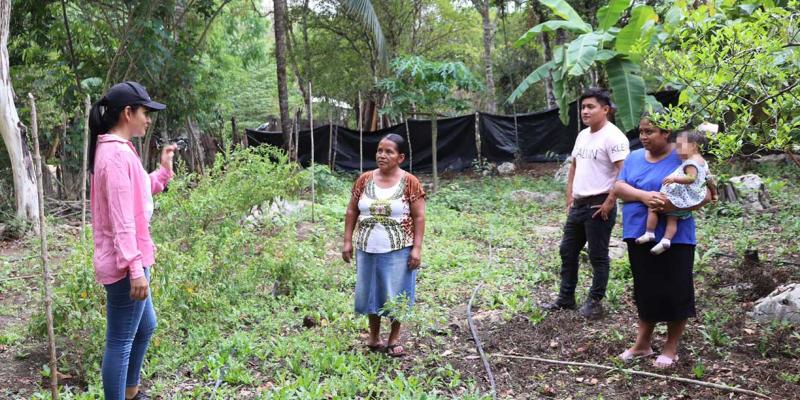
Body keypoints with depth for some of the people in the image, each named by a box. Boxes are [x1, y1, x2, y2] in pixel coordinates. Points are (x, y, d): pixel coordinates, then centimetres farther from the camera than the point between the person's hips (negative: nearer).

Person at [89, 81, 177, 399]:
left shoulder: (118, 150, 13)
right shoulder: (116, 154, -19)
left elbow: (138, 197, 19)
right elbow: (121, 221, -23)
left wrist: (163, 171, 14)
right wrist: (135, 268, -25)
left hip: (130, 261, 11)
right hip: (124, 265, -11)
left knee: (145, 326, 25)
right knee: (121, 341, -1)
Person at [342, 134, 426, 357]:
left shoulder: (409, 182, -6)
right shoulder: (364, 179, 3)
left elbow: (419, 217, -7)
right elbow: (352, 211, 8)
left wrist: (417, 248, -12)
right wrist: (347, 241, 3)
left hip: (398, 250, -3)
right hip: (367, 249, 3)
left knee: (396, 294, 4)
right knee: (369, 292, 12)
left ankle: (394, 338, 22)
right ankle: (374, 336, 30)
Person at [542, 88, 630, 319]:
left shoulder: (613, 136, -15)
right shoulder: (583, 135, 13)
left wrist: (609, 203, -21)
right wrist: (569, 198, 15)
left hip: (598, 206, -9)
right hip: (578, 205, 9)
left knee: (598, 256, 3)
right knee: (568, 251, 15)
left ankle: (595, 303, 15)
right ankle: (566, 298, 26)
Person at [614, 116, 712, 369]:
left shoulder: (683, 159, -7)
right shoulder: (634, 158, 9)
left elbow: (705, 195, -12)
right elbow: (619, 187, -2)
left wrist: (675, 203, -28)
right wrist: (643, 196, -21)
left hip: (674, 239, -5)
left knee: (674, 292, 4)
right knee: (645, 291, 15)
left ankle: (671, 348, 19)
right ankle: (643, 343, 27)